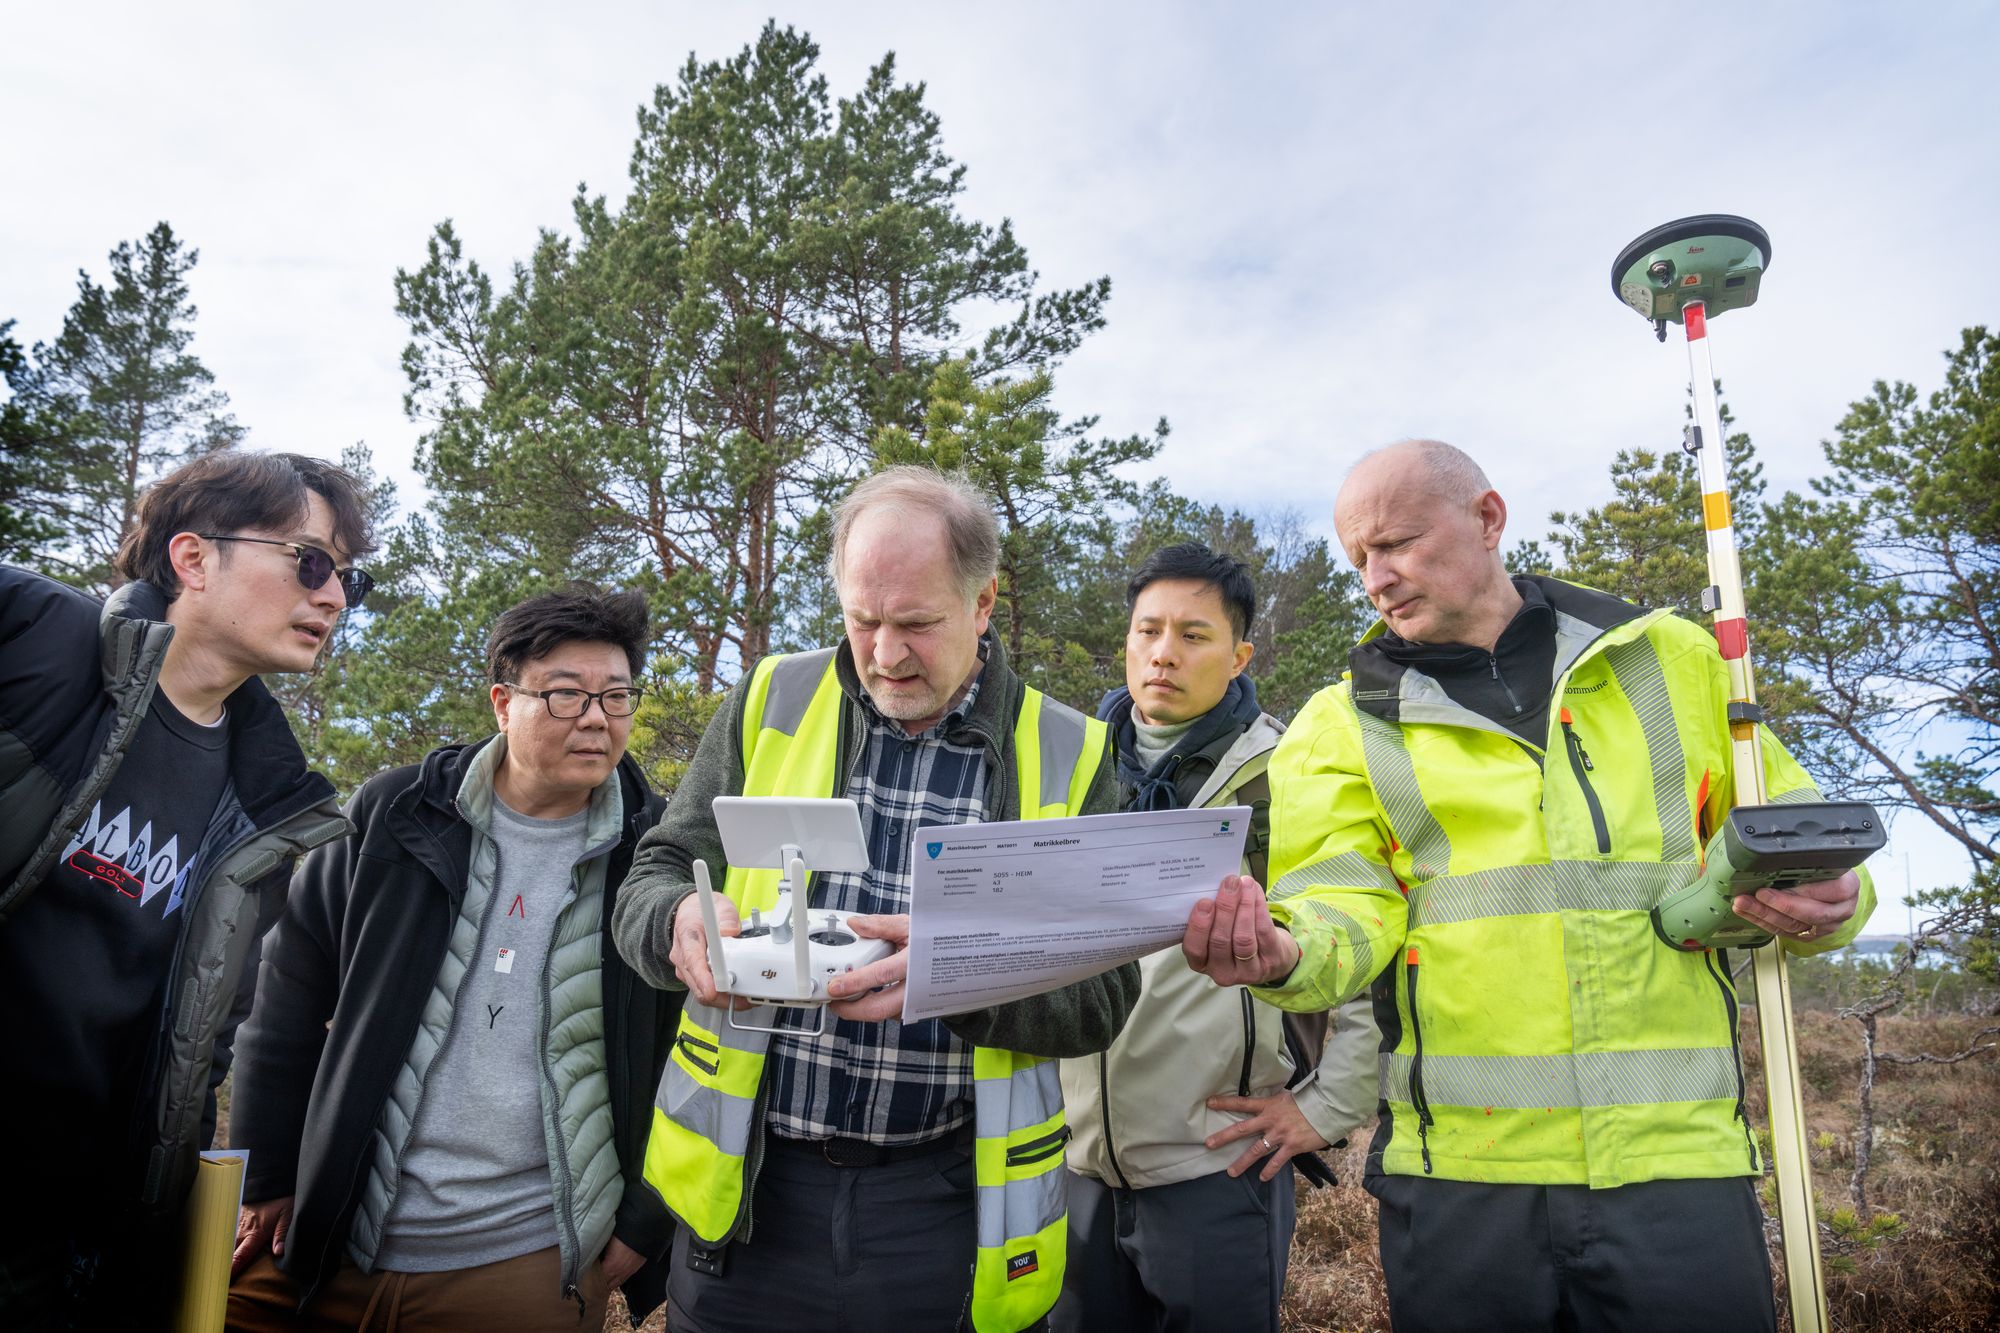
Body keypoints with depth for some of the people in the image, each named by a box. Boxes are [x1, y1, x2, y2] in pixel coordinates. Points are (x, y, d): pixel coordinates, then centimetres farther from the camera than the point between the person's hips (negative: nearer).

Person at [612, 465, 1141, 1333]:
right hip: (745, 1189, 1)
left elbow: (1103, 993, -5)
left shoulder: (1066, 758, -3)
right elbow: (652, 882, 4)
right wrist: (683, 924, -20)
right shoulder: (771, 704, 1)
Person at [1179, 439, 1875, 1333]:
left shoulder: (1670, 658, 9)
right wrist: (1283, 951, -29)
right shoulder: (1345, 722, 5)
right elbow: (1347, 909, -6)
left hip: (1678, 1157, 1)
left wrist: (1819, 901, -6)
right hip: (1459, 1173, 0)